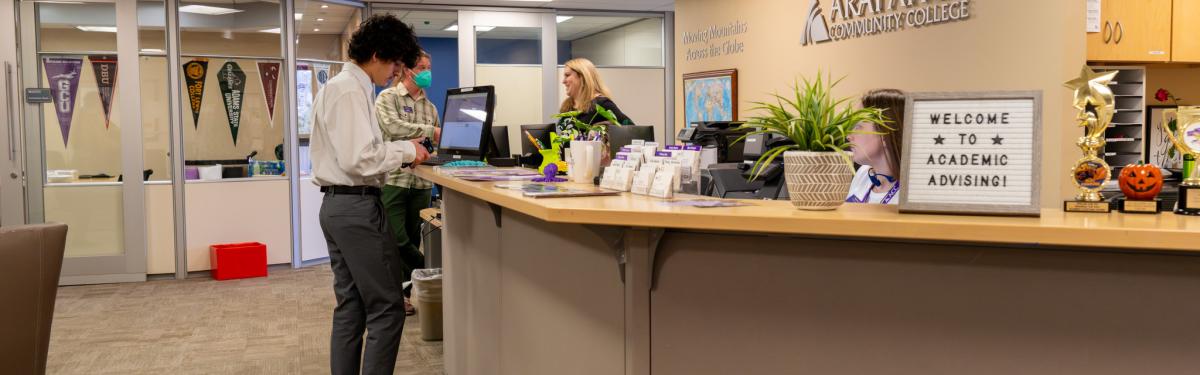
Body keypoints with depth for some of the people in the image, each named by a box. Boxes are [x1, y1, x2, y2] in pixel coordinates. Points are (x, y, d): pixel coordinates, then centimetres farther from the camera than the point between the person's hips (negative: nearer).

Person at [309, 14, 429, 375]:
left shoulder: (339, 86, 16)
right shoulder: (350, 90, -15)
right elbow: (358, 159, -23)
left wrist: (398, 151, 9)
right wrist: (405, 150, -10)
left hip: (338, 204, 10)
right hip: (357, 206, -10)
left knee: (351, 308, 13)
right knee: (386, 308, -4)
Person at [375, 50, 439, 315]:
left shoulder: (429, 106, 16)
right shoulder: (387, 98, -2)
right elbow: (392, 126, -20)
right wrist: (429, 131, -25)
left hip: (422, 182, 6)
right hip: (394, 179, -5)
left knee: (413, 240, 9)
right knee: (397, 240, -8)